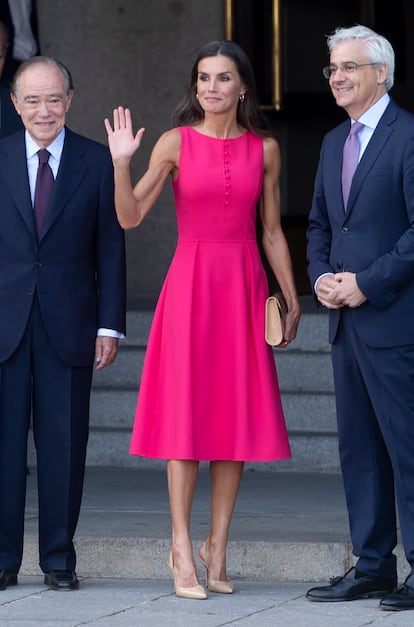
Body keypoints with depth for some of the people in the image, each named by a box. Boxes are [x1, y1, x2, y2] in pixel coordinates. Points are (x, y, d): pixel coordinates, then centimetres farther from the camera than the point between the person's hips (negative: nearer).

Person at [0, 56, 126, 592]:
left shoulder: (97, 162, 4)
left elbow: (110, 249, 4)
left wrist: (110, 325, -2)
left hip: (68, 323, 0)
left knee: (63, 444, 3)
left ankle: (59, 559, 11)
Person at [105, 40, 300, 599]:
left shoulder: (265, 149, 7)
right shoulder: (176, 142, 0)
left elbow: (272, 231, 12)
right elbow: (130, 218, -4)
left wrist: (291, 297, 11)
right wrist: (121, 163, -18)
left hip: (245, 286, 3)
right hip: (190, 282, -2)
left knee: (236, 414, 3)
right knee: (185, 413, -5)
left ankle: (217, 548, 10)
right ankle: (182, 549, -3)